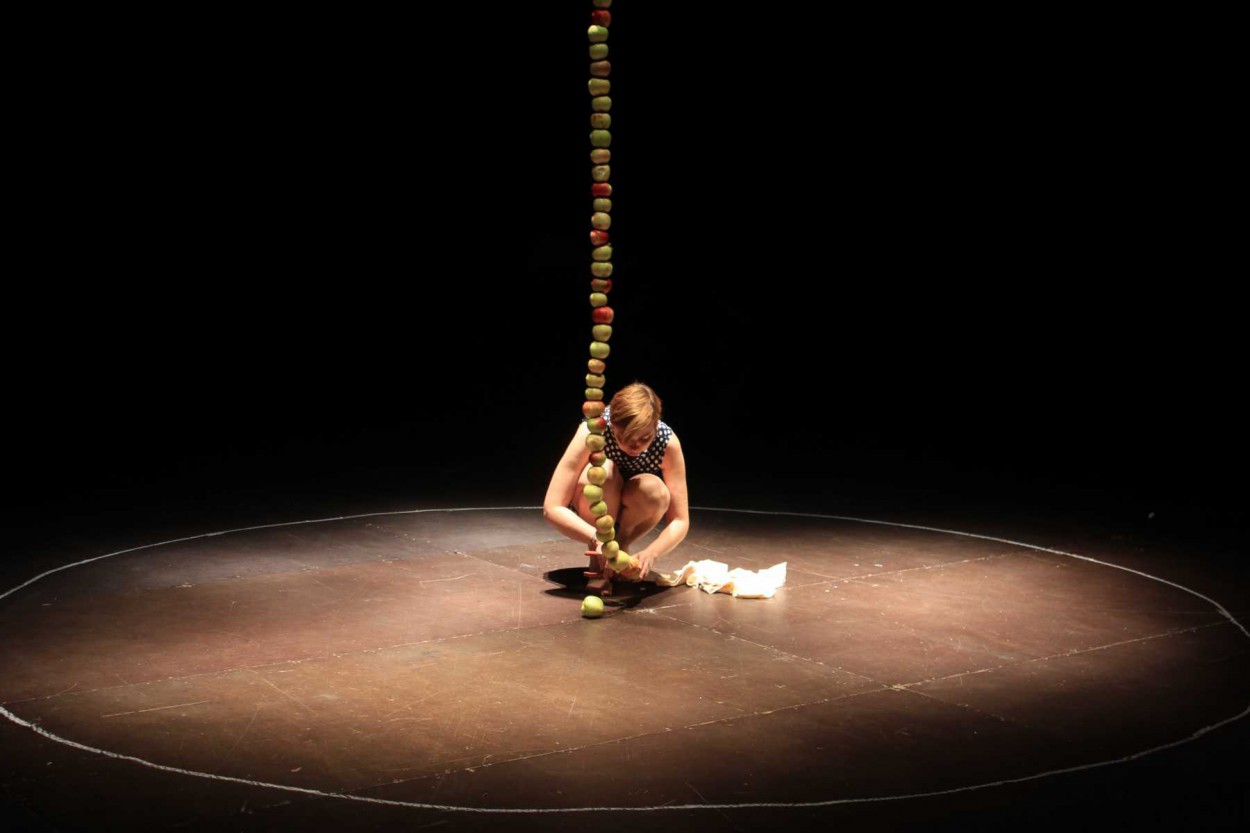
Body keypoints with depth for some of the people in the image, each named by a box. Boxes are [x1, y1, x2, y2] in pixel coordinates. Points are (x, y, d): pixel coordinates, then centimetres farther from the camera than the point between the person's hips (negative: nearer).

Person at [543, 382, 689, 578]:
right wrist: (597, 540, -48)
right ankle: (600, 559, -15)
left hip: (630, 512, 1)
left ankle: (622, 543, -5)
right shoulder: (592, 430, -32)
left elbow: (680, 521, -23)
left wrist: (650, 553, -42)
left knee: (655, 492, -34)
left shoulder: (668, 442, -27)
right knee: (603, 471, -35)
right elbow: (552, 508, -33)